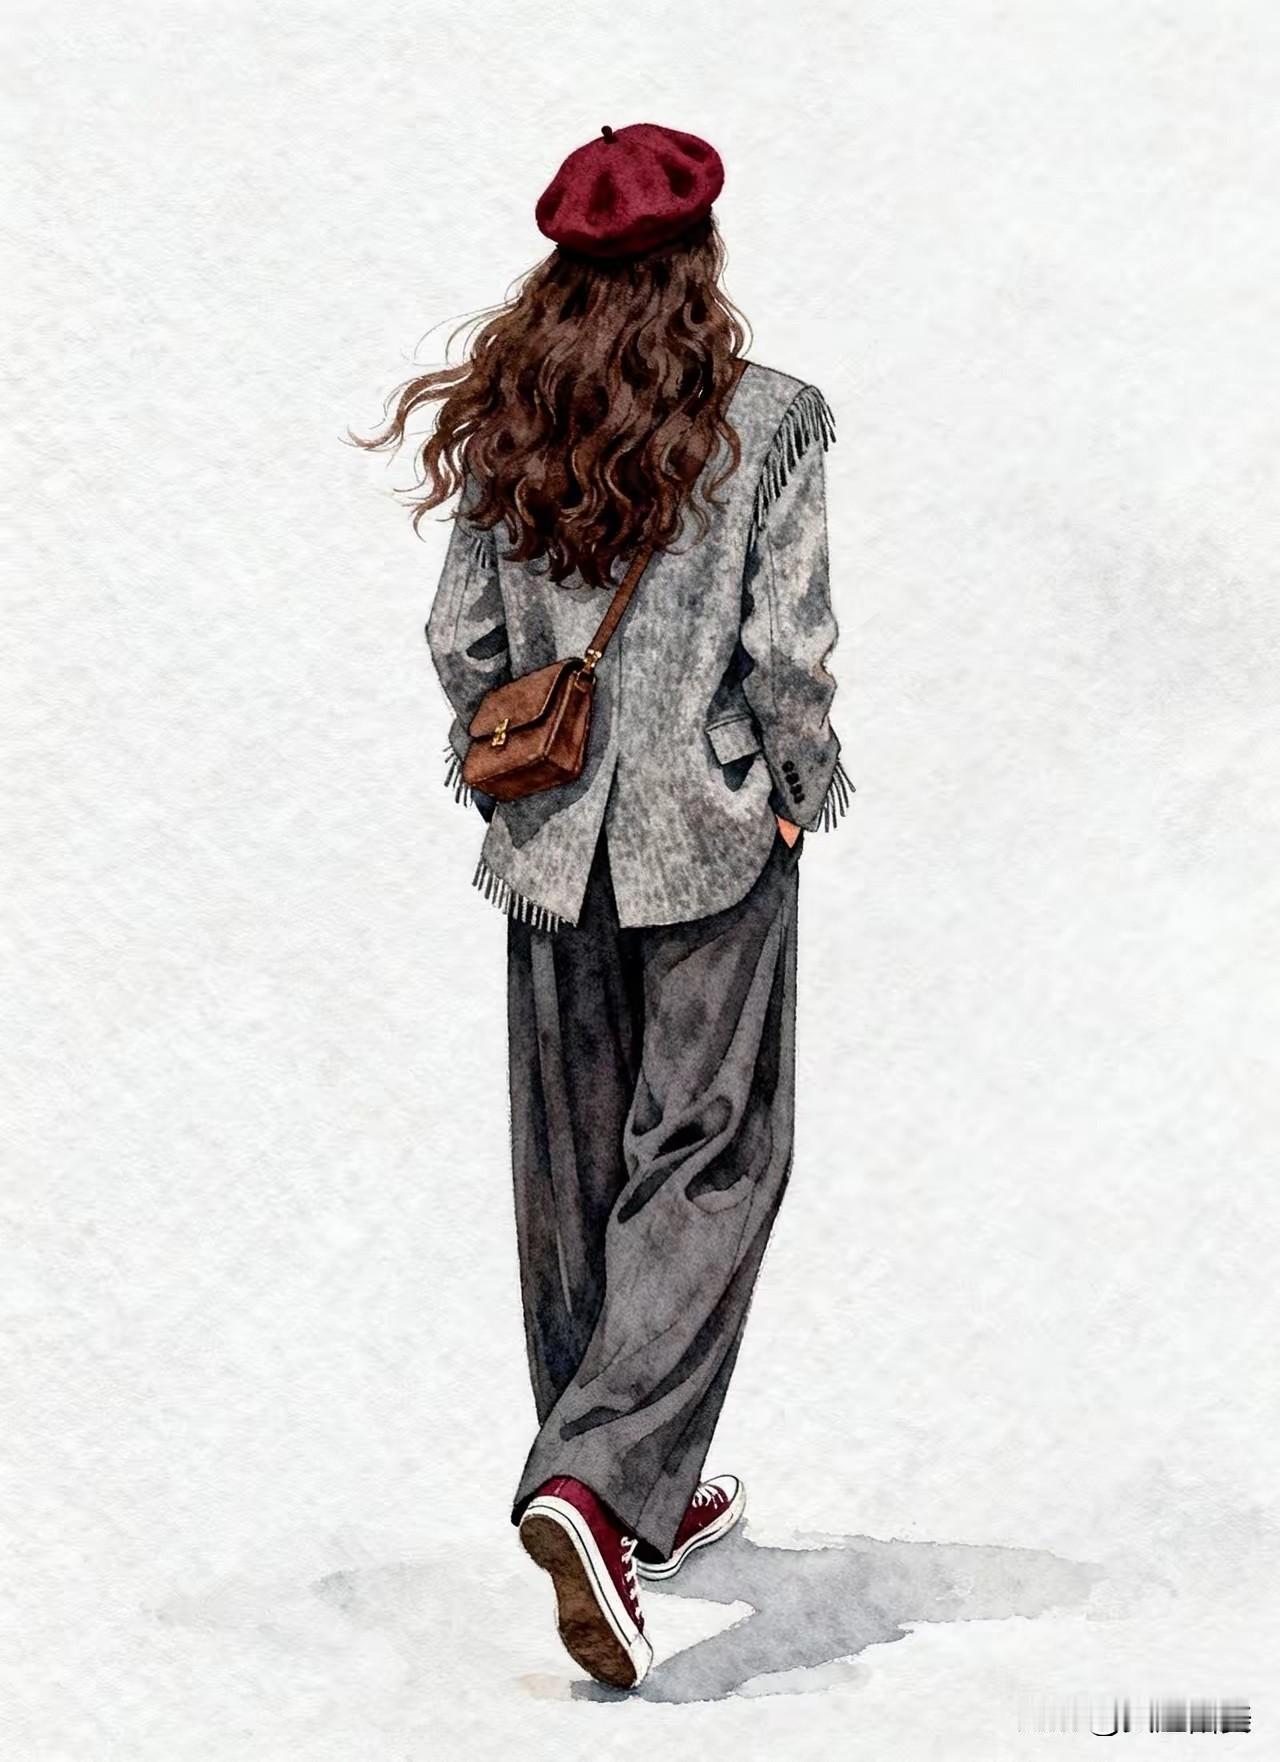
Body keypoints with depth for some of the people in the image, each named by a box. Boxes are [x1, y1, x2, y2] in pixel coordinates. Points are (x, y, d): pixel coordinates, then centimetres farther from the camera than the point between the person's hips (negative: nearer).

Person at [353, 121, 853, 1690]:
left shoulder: (502, 431, 1)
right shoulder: (768, 421, -10)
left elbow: (462, 640, 1)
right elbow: (789, 646, -13)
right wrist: (805, 785, 2)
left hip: (551, 840, 4)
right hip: (713, 832, -4)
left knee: (574, 1167, 14)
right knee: (707, 1160, 3)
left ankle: (647, 1497, 27)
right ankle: (598, 1480, -14)